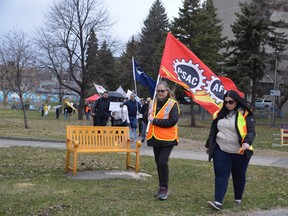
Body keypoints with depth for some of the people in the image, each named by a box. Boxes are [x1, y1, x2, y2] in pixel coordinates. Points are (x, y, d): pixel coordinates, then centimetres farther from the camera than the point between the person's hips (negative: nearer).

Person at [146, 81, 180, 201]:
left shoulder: (172, 104, -8)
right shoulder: (155, 102, 11)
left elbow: (172, 121, -18)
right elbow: (150, 117, 24)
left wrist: (155, 120, -19)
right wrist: (149, 113, -1)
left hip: (167, 139, -6)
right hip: (155, 138, 7)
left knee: (162, 162, -14)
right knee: (158, 163, 12)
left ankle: (164, 189, -1)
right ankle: (161, 187, 24)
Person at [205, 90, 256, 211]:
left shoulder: (245, 115, -8)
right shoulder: (220, 114, 6)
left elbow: (251, 131, -16)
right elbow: (213, 131, 16)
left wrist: (247, 142, -35)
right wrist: (209, 145, 20)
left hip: (239, 152, -3)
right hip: (221, 151, 3)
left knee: (239, 176, 12)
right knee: (220, 175, -5)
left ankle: (238, 199, 31)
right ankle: (218, 202, -10)